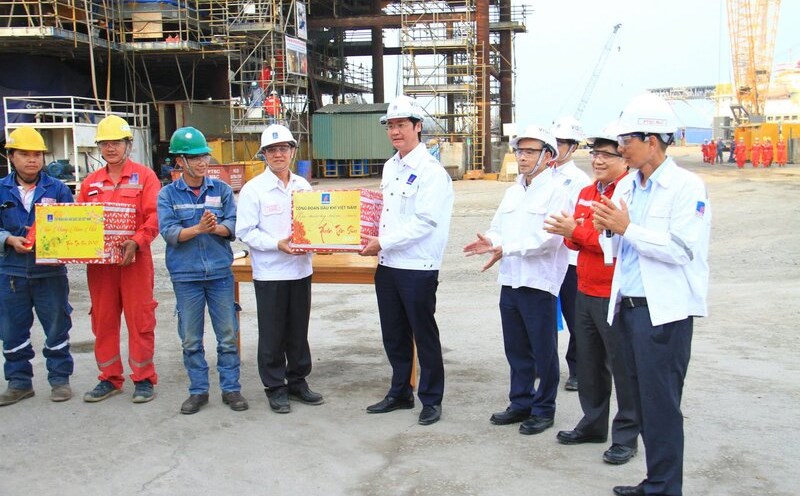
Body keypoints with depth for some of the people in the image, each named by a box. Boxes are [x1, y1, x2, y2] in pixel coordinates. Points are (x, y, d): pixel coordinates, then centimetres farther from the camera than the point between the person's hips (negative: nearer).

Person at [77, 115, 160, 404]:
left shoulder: (144, 176, 0)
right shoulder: (91, 182, 14)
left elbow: (154, 216, -9)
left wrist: (136, 241, -24)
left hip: (134, 259, -4)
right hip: (98, 261, 4)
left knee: (139, 319, 0)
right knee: (103, 320, 9)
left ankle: (144, 379, 11)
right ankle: (109, 379, 21)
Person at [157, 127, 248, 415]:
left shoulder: (222, 190, 3)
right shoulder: (168, 194, 0)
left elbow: (234, 226, -4)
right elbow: (169, 232, -10)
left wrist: (216, 227, -25)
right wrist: (198, 229, -26)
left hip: (220, 272, 1)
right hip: (185, 275, 0)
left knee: (228, 335, 6)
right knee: (191, 339, 8)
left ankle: (231, 388, 18)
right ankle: (198, 391, 21)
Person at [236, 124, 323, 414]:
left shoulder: (303, 186, 8)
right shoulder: (253, 189, -6)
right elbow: (245, 231, -10)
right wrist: (278, 244, -20)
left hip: (301, 268, 4)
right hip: (269, 272, -4)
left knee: (298, 331, 14)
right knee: (272, 334, 4)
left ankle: (297, 381, 27)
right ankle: (275, 388, 17)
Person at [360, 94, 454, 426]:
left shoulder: (431, 172, -13)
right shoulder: (390, 168, 13)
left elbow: (424, 222, -20)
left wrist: (384, 243, -19)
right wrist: (373, 241, 7)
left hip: (418, 268, -8)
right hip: (387, 265, 8)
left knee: (424, 335, 4)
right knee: (393, 334, 16)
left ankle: (431, 399, 17)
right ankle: (400, 393, 30)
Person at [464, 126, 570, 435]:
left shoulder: (556, 191, -9)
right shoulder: (513, 192, 15)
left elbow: (549, 238, -19)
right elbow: (499, 229, 13)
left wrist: (506, 249, -22)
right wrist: (490, 242, -11)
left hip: (539, 282, -7)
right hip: (510, 280, 7)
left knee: (543, 351, 5)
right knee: (516, 348, 15)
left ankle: (543, 409, 18)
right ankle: (521, 403, 28)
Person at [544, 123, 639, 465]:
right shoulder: (586, 193, 13)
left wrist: (576, 231, -22)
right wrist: (569, 234, -6)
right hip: (586, 293, 9)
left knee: (622, 367, 3)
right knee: (589, 363, 18)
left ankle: (626, 436, 15)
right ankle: (593, 424, 34)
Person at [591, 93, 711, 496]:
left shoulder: (687, 187, -10)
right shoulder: (627, 187, 11)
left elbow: (681, 250, -19)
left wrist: (627, 228, -18)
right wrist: (609, 228, -3)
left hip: (664, 311, -8)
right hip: (628, 306, 8)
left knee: (661, 403, -2)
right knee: (642, 399, 14)